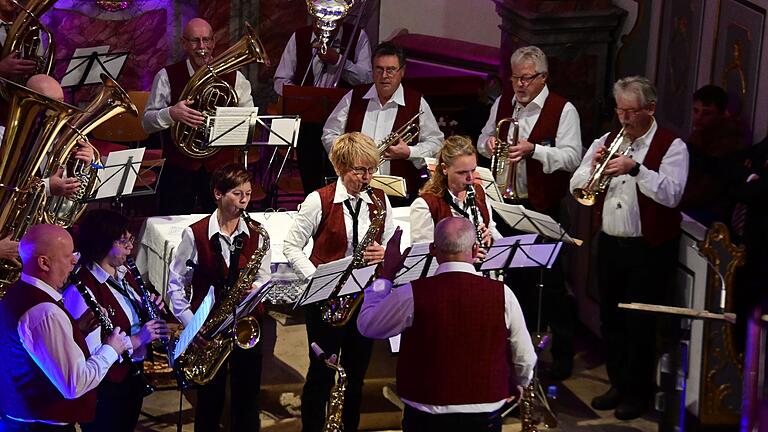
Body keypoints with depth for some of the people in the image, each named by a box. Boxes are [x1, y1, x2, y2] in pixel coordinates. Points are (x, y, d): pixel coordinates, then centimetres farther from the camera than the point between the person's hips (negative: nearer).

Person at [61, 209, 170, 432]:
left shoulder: (124, 273, 3)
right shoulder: (81, 290, -25)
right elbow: (90, 353, -29)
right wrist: (137, 339, -28)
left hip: (133, 374, 9)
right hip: (105, 388, -9)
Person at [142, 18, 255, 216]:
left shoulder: (233, 77, 2)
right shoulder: (166, 77, -2)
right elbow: (147, 122, -3)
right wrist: (170, 113, -22)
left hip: (220, 167, 1)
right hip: (179, 169, -1)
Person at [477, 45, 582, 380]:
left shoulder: (563, 110, -9)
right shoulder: (503, 102, 10)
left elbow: (572, 157, -17)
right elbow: (484, 139, 22)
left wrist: (533, 149, -30)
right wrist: (488, 144, -3)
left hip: (544, 208, -5)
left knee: (550, 281, -3)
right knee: (516, 277, 15)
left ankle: (562, 354, 7)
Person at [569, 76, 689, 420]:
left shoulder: (671, 146, -8)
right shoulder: (607, 141, 8)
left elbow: (671, 194, -22)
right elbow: (577, 186, 7)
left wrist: (635, 168, -30)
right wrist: (593, 166, -13)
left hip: (649, 249, -6)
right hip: (609, 243, 6)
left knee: (639, 323, 1)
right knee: (610, 319, 14)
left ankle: (637, 392, 15)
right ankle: (618, 383, 29)